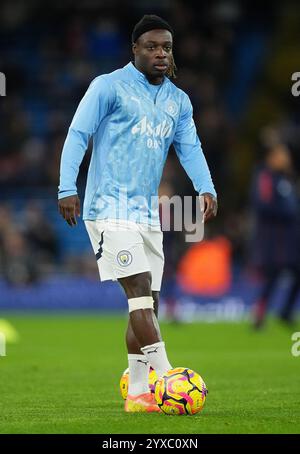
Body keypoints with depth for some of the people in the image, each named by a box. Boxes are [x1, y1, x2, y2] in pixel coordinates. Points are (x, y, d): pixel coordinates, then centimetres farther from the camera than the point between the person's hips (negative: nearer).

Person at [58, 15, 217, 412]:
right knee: (140, 290, -17)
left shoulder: (179, 101, 14)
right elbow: (78, 135, -6)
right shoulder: (109, 86, -4)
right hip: (110, 207, -7)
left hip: (147, 212, 7)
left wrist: (206, 188, -12)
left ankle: (137, 393, 13)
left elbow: (190, 148, 7)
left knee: (147, 302, 6)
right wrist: (67, 189, -15)